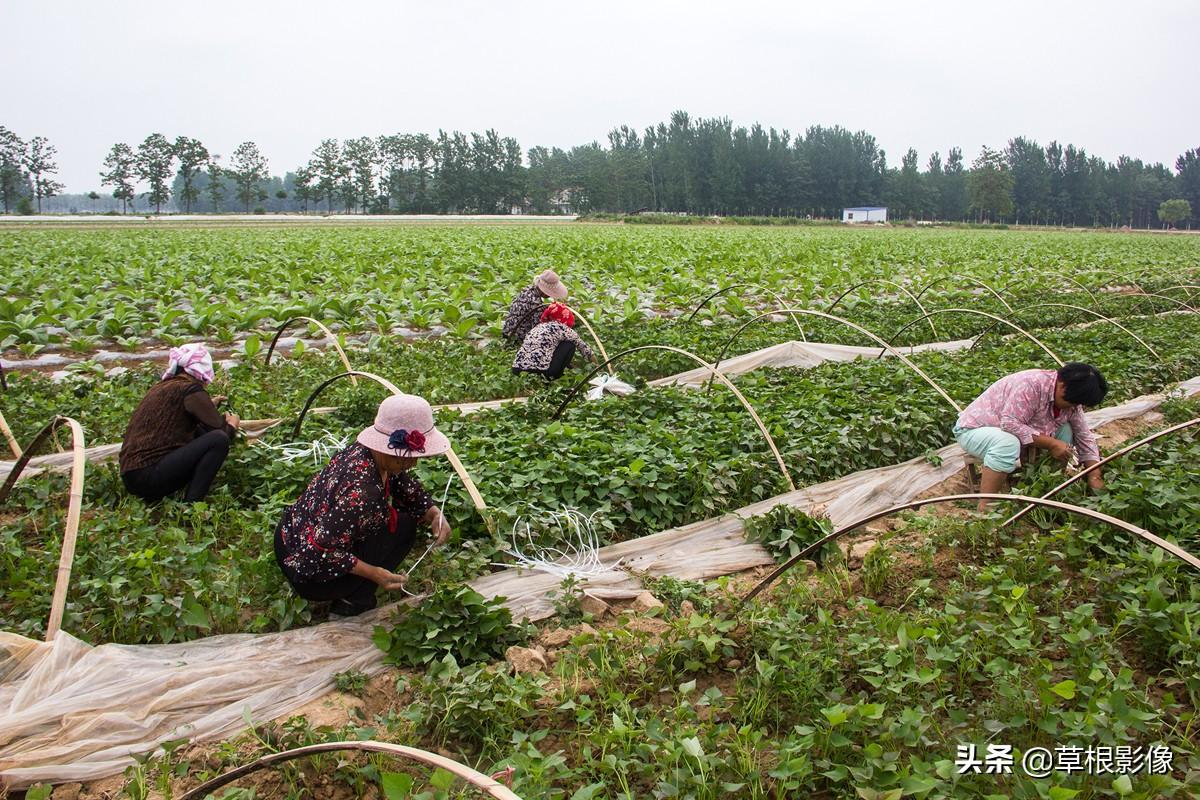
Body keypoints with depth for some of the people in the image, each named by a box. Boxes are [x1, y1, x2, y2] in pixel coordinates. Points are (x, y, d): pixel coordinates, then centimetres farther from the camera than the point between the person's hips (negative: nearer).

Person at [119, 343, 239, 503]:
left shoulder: (162, 386, 18)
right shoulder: (191, 389, -8)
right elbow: (219, 432, -6)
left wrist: (209, 405, 50)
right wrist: (232, 425, 16)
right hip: (149, 476, -9)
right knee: (218, 440, -13)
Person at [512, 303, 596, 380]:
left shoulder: (539, 326, 23)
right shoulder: (561, 328, 6)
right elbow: (580, 344, 21)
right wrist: (591, 356, 40)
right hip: (540, 372, -7)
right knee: (570, 345, 12)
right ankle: (554, 376, 10)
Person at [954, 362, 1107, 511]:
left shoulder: (1071, 400, -4)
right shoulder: (1031, 384, -30)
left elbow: (1085, 437, 3)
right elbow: (1010, 425, -35)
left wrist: (1095, 477, -6)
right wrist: (1051, 444, -30)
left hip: (1013, 434, 8)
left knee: (1065, 431, -4)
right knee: (1008, 443, -40)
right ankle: (985, 509, -35)